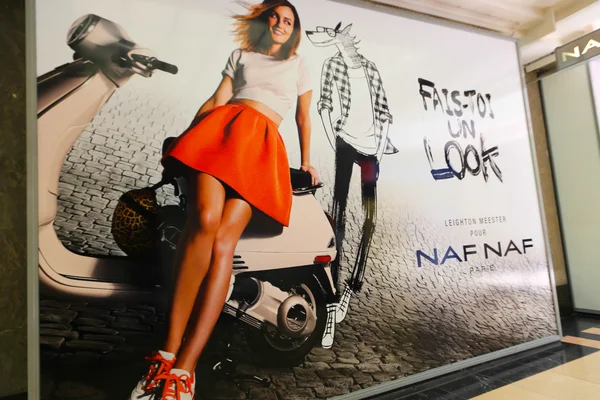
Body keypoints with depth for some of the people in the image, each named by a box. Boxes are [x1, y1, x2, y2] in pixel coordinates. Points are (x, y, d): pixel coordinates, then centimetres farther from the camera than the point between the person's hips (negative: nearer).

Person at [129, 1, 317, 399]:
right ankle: (169, 352, -26)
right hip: (224, 128, 1)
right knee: (205, 219, -31)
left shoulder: (299, 64, 28)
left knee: (223, 241, -25)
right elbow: (216, 100, 19)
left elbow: (304, 117, 27)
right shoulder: (240, 55, 30)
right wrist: (185, 139, 9)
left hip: (265, 144, -1)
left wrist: (306, 162, 23)